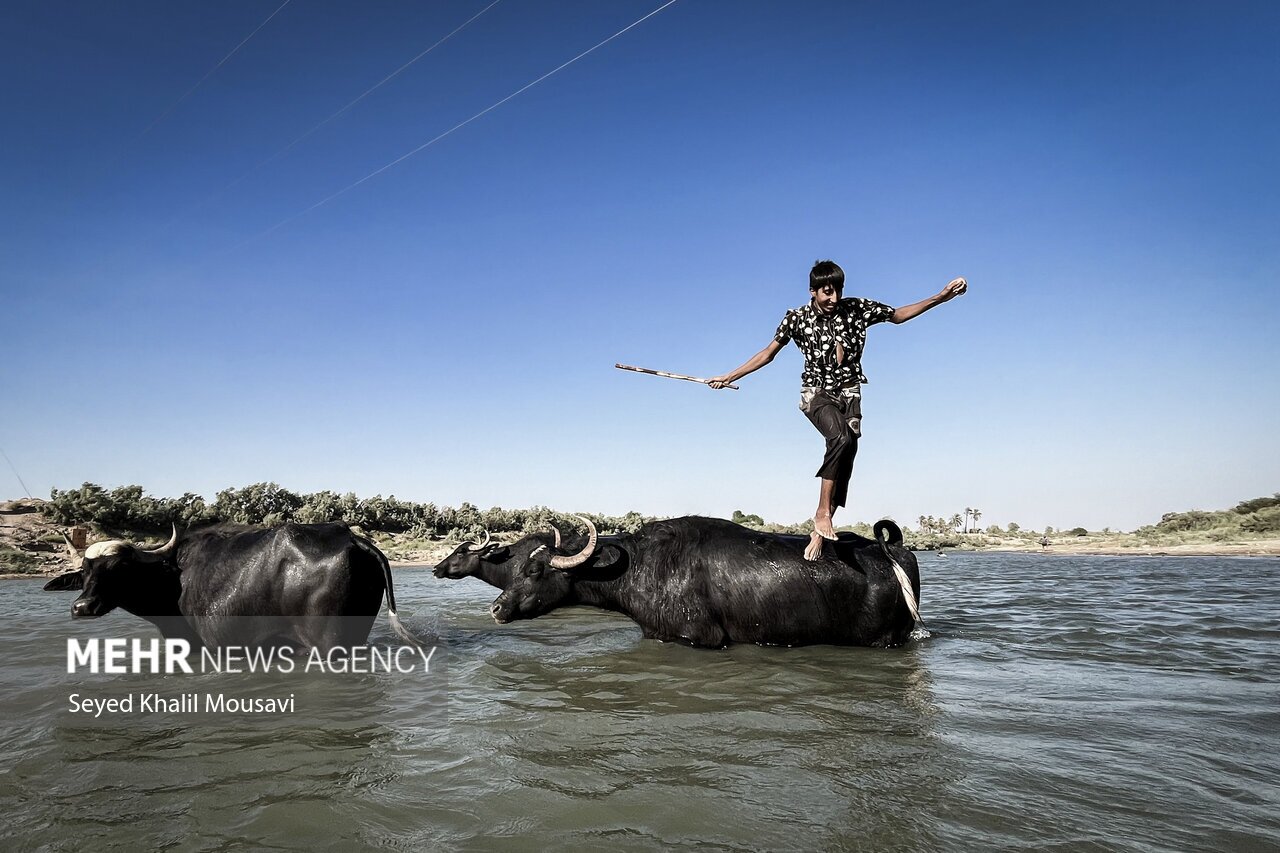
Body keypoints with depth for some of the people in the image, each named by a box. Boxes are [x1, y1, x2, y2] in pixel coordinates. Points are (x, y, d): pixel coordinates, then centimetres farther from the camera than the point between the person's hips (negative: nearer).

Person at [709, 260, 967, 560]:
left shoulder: (857, 308, -1)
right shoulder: (797, 318, -5)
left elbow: (897, 315, 12)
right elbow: (768, 353, 5)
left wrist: (941, 297, 5)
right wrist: (729, 377, 2)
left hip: (848, 392, 3)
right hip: (816, 393, -3)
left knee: (847, 449, -13)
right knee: (842, 437, -32)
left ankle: (819, 532, -8)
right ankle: (822, 512, -24)